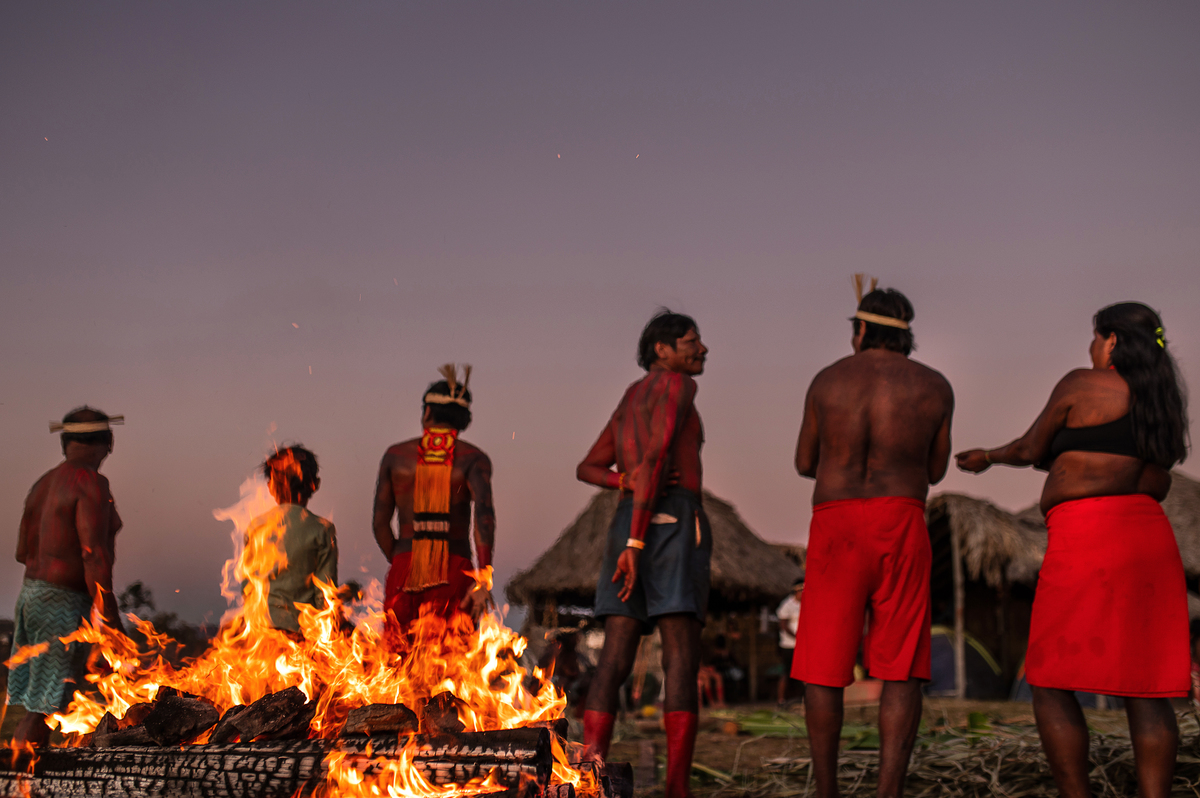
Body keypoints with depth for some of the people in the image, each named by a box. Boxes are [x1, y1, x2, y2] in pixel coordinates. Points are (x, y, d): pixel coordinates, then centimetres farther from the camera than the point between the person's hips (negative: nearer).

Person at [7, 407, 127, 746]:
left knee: (34, 706, 12)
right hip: (64, 603, -8)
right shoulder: (91, 483, -12)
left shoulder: (44, 484, 13)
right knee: (43, 708, -5)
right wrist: (110, 615, -17)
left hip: (32, 592, 8)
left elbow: (24, 551, 17)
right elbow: (94, 553, -19)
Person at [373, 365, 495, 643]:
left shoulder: (395, 455, 10)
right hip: (454, 568, -1)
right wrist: (484, 579, -20)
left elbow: (380, 523, 8)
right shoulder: (473, 458, 2)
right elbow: (484, 512, -14)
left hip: (405, 567, 1)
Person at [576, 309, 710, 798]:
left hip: (629, 525, 8)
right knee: (682, 661, -10)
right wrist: (636, 543, -17)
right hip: (673, 523, -8)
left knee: (615, 660, -2)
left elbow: (586, 469, 23)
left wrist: (628, 484, 2)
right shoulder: (678, 384, 0)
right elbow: (653, 458, -13)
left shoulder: (629, 402, 27)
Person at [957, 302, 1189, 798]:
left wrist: (992, 456, 28)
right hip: (1150, 542, 7)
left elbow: (1031, 449, 7)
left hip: (1087, 539, -7)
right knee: (1145, 690, 4)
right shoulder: (1164, 403, 19)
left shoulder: (1081, 385, -2)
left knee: (1050, 683, 0)